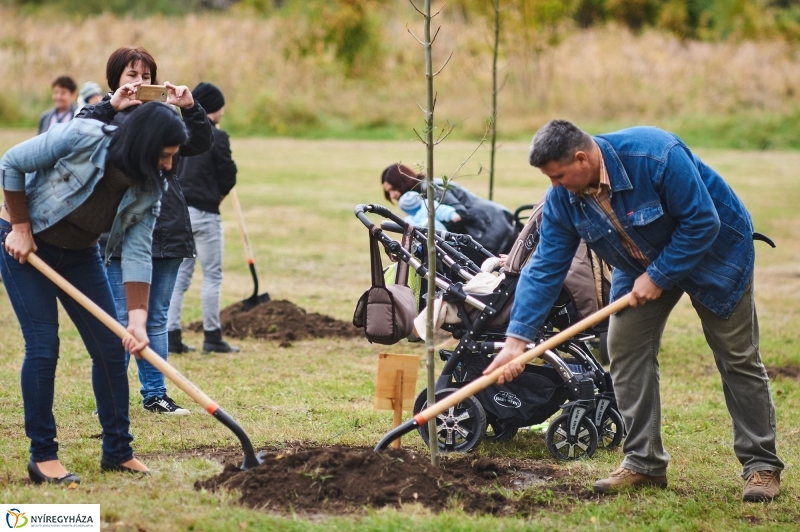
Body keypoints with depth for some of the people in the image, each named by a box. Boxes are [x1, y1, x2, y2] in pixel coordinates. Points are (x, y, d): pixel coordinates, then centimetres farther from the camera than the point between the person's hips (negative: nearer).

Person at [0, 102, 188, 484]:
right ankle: (42, 456, -1)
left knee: (111, 348, 1)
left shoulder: (148, 191, -13)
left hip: (80, 254, 5)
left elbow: (137, 254, -15)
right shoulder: (81, 138, -29)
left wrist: (138, 319, -25)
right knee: (43, 347, -11)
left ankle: (117, 451, 13)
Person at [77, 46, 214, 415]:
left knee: (157, 318, 11)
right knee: (118, 319, -2)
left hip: (166, 230, 4)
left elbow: (201, 144, 3)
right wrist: (111, 105, -27)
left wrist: (190, 108, -13)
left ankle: (155, 394, 18)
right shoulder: (105, 115, 2)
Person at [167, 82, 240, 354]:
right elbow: (228, 174, -9)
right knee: (212, 275, 3)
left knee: (180, 275, 10)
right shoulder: (216, 137, -11)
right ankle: (212, 337, 4)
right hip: (205, 213, -6)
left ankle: (172, 335, 7)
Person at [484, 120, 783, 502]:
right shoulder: (563, 197, -17)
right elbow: (545, 267, -14)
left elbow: (702, 223, -30)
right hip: (642, 265, 6)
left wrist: (658, 276, -26)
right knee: (625, 350, -5)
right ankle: (644, 462, 4)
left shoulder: (656, 156, -36)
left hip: (713, 251, -6)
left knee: (738, 358, -3)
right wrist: (517, 338, -21)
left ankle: (761, 465, 5)